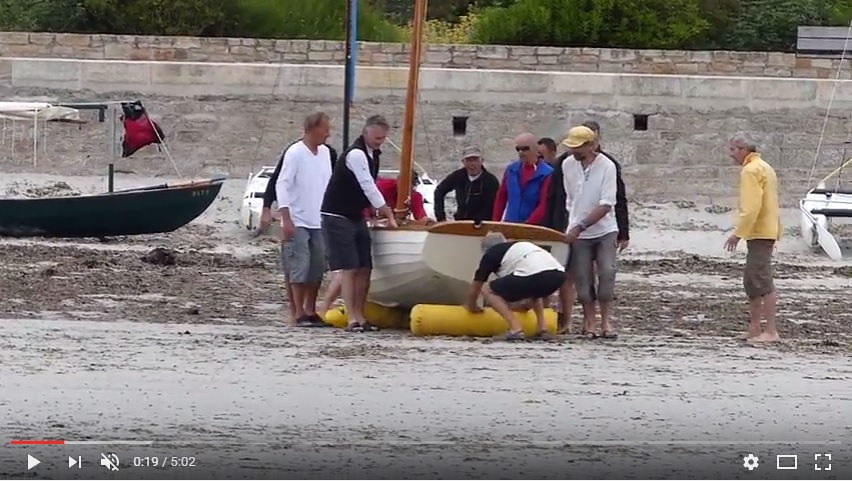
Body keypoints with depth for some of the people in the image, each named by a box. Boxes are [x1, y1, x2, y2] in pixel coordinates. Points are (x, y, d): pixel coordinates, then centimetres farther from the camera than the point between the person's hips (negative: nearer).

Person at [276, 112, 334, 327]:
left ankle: (311, 312, 16)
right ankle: (300, 314, -5)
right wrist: (286, 219, -19)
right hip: (297, 223, -7)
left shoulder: (325, 153, 10)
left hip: (318, 222, 7)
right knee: (299, 269, -7)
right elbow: (282, 185, -13)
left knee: (317, 269, 8)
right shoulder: (295, 153, -11)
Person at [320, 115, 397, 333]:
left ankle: (360, 316, 8)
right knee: (349, 268, -12)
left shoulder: (373, 154, 9)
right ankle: (352, 320, -13)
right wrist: (389, 216, -22)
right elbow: (368, 187, -23)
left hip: (356, 217, 9)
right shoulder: (356, 154, -20)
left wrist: (382, 210, 9)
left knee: (364, 268, 4)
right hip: (337, 217, -9)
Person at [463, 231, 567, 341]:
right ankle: (542, 328, 21)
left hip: (532, 275, -6)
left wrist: (472, 306, 52)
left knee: (487, 290, 15)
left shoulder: (490, 254, 23)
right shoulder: (522, 245, 39)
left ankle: (516, 328, 0)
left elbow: (475, 288, 32)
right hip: (559, 274, 6)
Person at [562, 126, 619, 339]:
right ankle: (589, 322, 8)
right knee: (583, 277, 0)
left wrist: (581, 226, -22)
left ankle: (605, 320, -5)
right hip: (578, 233, 3)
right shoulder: (568, 165, 0)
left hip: (604, 230, -3)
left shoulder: (606, 166, -13)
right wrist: (573, 224, 8)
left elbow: (606, 205, -18)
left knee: (607, 272, -13)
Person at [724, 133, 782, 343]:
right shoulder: (764, 167, 20)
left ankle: (771, 332, -12)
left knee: (762, 281, -11)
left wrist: (739, 233, -19)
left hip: (759, 233, -11)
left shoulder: (751, 170, -13)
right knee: (751, 281, 14)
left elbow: (751, 207, -21)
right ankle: (754, 328, 18)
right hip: (768, 230, 11)